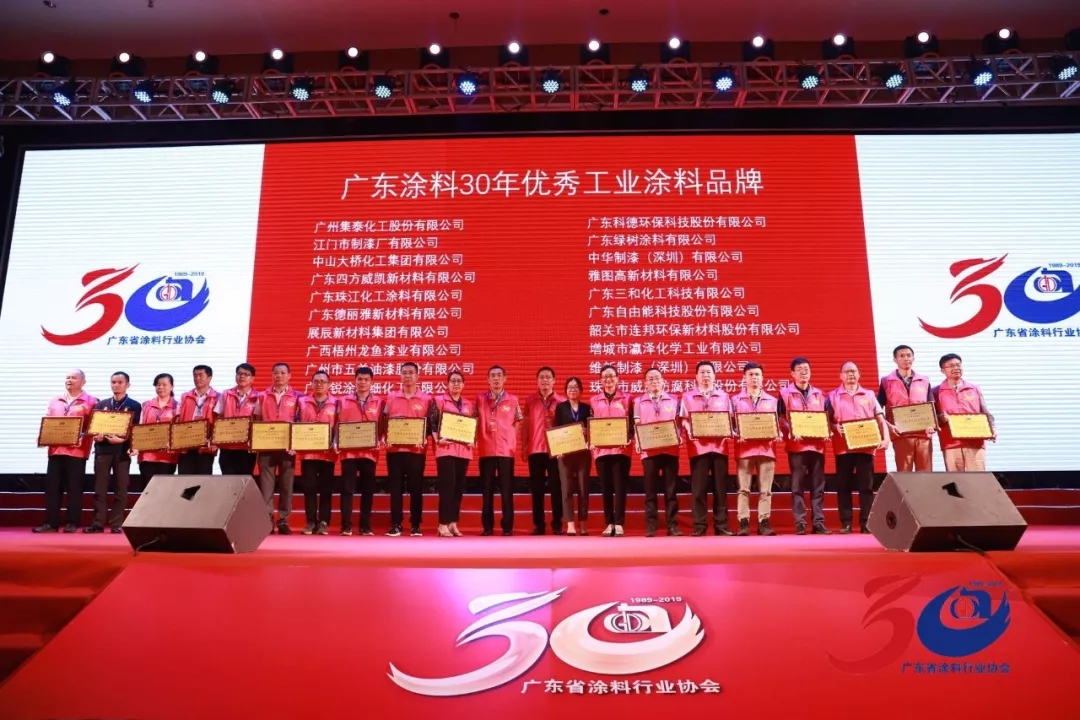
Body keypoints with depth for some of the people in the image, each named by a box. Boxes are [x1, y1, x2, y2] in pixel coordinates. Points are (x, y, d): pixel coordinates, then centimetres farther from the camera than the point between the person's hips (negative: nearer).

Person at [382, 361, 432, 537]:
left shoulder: (426, 399, 5)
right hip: (394, 448, 1)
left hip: (417, 449, -1)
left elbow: (431, 424, 3)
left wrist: (424, 438, -13)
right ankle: (395, 524, 9)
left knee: (416, 488, 3)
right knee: (396, 487, 3)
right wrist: (383, 438, -6)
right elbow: (384, 421, 9)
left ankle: (416, 525, 9)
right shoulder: (391, 397, 10)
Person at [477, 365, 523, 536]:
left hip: (506, 449, -1)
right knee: (487, 489, 5)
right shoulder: (480, 399, 8)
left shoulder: (513, 400, 6)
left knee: (506, 489, 1)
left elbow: (517, 423, 10)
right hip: (486, 450, 1)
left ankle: (507, 526, 7)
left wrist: (510, 439, 0)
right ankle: (487, 526, 11)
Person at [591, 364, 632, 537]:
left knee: (620, 487, -3)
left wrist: (629, 439, -11)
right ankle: (609, 524, 12)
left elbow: (632, 423, 5)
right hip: (601, 449, 2)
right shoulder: (594, 400, 11)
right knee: (605, 487, 5)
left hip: (621, 449, -2)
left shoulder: (626, 398, 7)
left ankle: (619, 524, 2)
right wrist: (591, 442, -4)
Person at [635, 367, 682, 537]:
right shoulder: (639, 402, 10)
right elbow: (637, 426, 7)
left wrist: (678, 437, -8)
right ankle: (650, 527, 5)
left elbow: (678, 423, 10)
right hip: (648, 450, 0)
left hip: (670, 449, 0)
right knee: (650, 490, 2)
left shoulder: (673, 400, 11)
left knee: (670, 489, 2)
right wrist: (637, 442, -9)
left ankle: (672, 525, 6)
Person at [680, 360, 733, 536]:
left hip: (719, 446, 2)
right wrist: (689, 430, -15)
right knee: (698, 488, -2)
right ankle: (699, 525, 3)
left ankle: (721, 525, 8)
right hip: (698, 446, -1)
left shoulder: (723, 396, 14)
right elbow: (684, 420, 4)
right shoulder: (687, 396, 9)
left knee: (720, 487, 3)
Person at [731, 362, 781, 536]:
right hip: (744, 448, -1)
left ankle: (764, 522, 3)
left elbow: (777, 424, 13)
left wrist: (778, 435, -7)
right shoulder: (736, 400, 11)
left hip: (766, 448, 2)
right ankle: (743, 522, -1)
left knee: (765, 489, 0)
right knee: (743, 488, -3)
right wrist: (736, 435, -14)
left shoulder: (772, 401, 16)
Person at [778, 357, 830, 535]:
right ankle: (800, 524, 0)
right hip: (796, 445, -3)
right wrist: (791, 432, -17)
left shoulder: (819, 394, 15)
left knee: (818, 486, 3)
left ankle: (818, 523, 6)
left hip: (817, 445, 3)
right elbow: (780, 419, -1)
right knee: (798, 486, -2)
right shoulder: (785, 394, 4)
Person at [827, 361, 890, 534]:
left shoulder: (870, 395, 13)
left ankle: (866, 523, 3)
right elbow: (826, 421, 5)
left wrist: (886, 438, -6)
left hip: (866, 446, 1)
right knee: (843, 486, 0)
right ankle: (846, 523, 3)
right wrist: (835, 427, -15)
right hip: (843, 447, -1)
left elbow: (880, 419, 8)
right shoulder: (833, 396, 9)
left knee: (866, 486, 0)